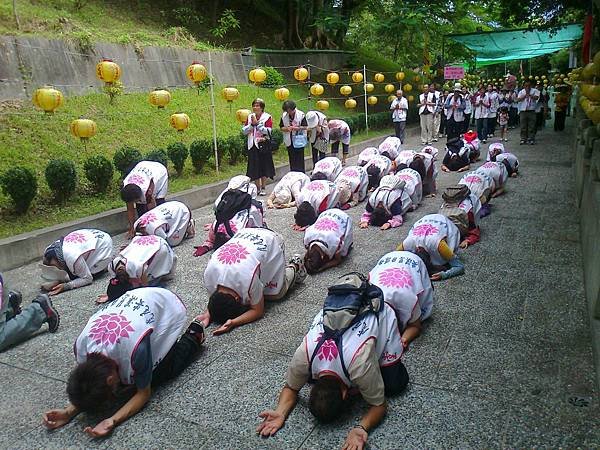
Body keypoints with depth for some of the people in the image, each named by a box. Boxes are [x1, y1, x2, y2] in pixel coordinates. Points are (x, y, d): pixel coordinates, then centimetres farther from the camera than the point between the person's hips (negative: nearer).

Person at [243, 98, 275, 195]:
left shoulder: (267, 117, -4)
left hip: (263, 145, -3)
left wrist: (257, 123, -18)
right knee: (254, 168, 5)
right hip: (253, 146, 3)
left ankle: (263, 188, 15)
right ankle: (257, 188, 16)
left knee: (264, 167, 3)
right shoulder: (250, 117, 8)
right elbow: (244, 131, 3)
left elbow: (268, 131, -16)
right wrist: (252, 124, -11)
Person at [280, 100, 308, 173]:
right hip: (289, 141, 3)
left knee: (300, 160, 2)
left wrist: (297, 128, -21)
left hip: (299, 141, -3)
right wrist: (286, 128, -15)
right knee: (292, 159, 10)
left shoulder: (301, 114, -9)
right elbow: (281, 127, 6)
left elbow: (305, 127, -7)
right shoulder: (284, 116, 1)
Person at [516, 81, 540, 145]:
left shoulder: (534, 90, 6)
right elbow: (518, 99, -3)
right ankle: (523, 139, 10)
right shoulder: (521, 92, 11)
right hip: (523, 111, 1)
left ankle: (531, 139, 5)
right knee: (523, 126, 3)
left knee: (531, 126, -1)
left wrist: (529, 94, -20)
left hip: (531, 111, -1)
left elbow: (536, 97, -10)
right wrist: (525, 95, -13)